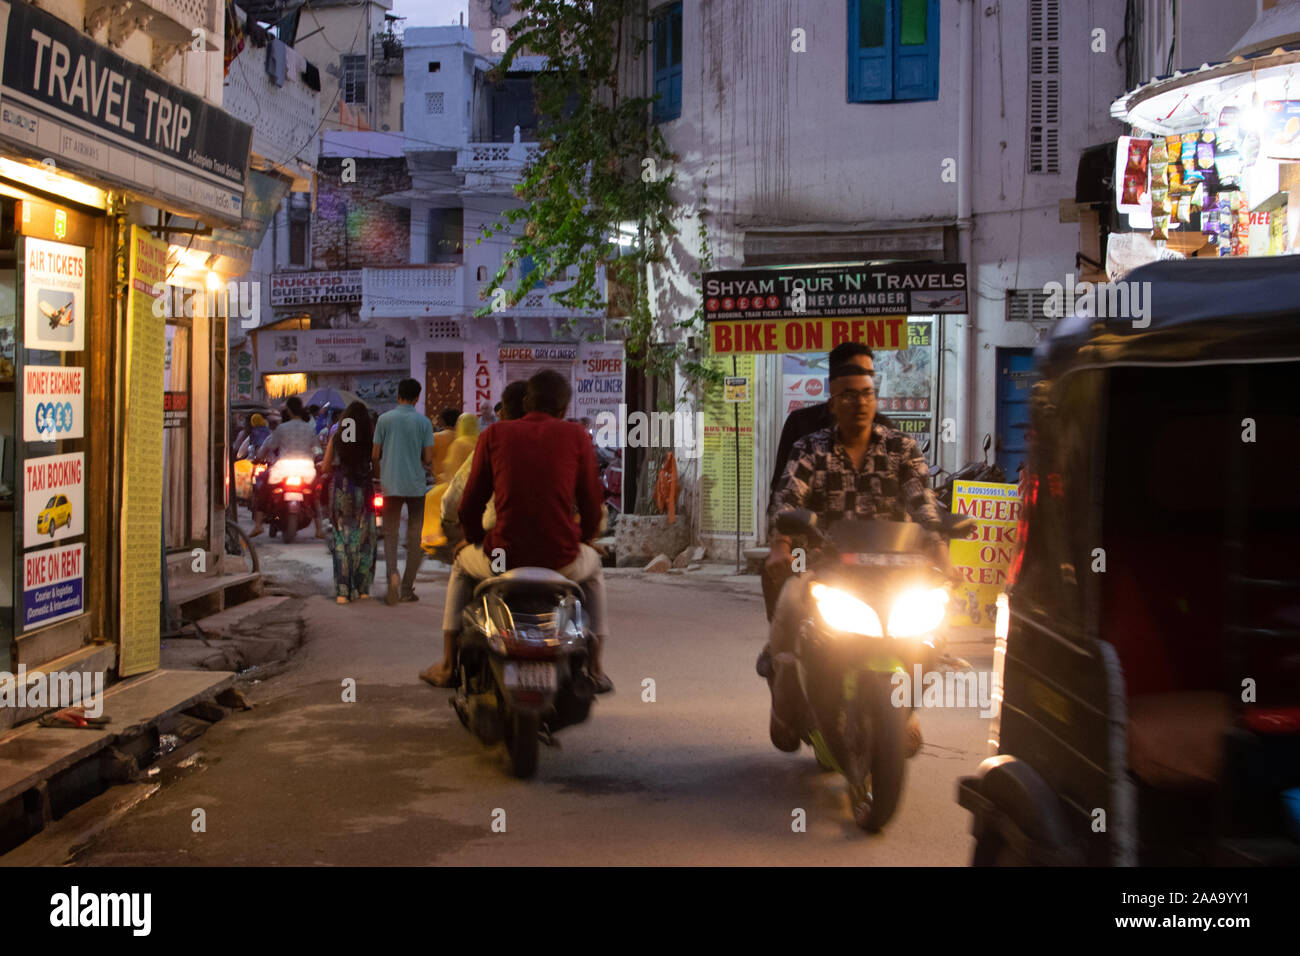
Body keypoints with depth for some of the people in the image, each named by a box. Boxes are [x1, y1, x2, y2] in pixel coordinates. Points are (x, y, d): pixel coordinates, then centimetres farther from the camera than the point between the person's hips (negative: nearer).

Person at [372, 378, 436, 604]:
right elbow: (428, 458, -4)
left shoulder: (385, 419, -1)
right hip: (416, 486, 0)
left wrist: (379, 475, 19)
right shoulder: (423, 422, -3)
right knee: (414, 537, 8)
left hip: (391, 485, 0)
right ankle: (407, 588, 10)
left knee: (390, 534, 7)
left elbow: (375, 455, 1)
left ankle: (393, 573, -19)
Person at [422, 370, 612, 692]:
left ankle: (448, 665, 35)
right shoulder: (576, 436, 6)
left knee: (463, 562, 36)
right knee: (592, 564, 36)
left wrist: (474, 538, 30)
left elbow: (469, 506, 9)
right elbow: (592, 506, 7)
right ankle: (594, 668, 31)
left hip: (503, 557, 1)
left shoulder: (495, 434, 8)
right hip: (562, 561, 0)